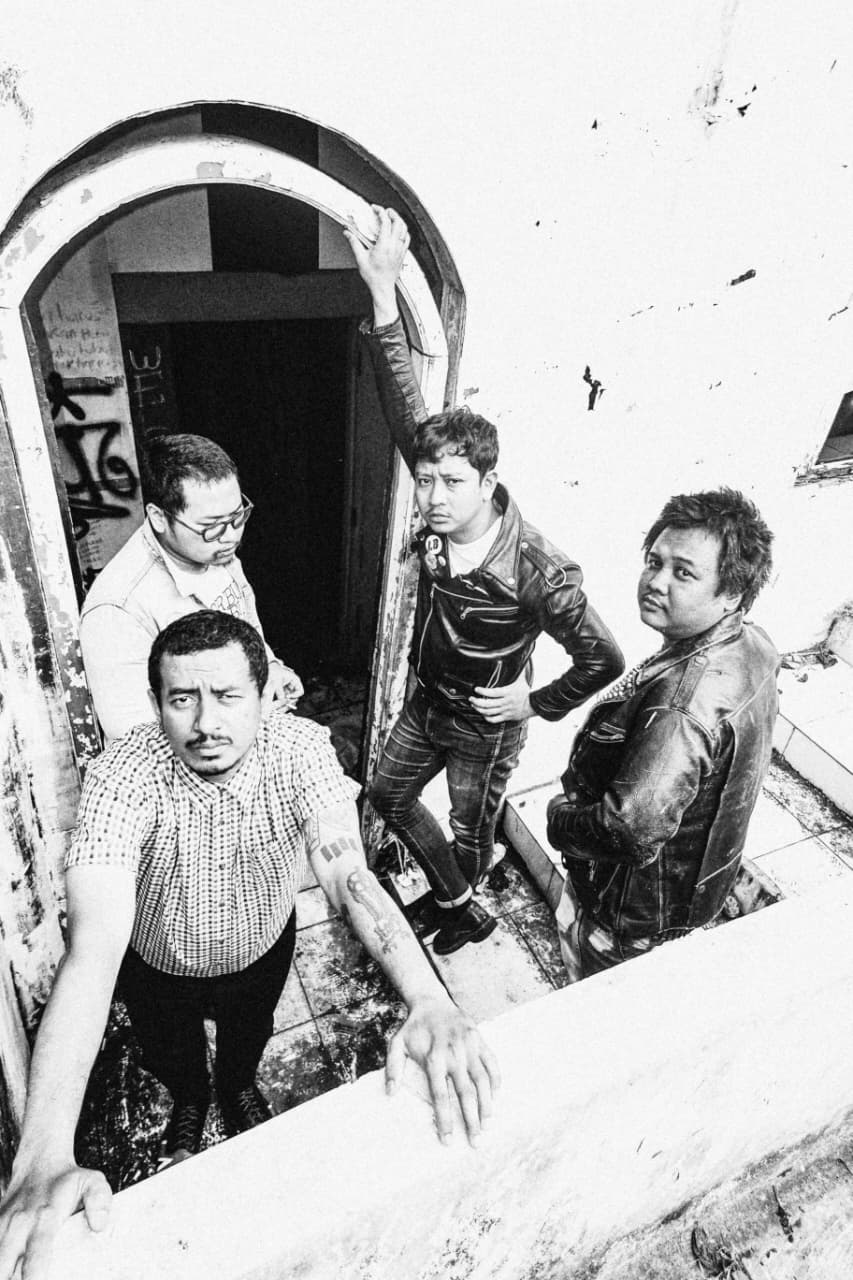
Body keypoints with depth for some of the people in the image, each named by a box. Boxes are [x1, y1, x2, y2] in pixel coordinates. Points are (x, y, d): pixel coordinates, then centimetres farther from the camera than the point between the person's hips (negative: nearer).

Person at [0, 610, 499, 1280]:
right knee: (172, 1061, 30)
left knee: (248, 1044, 32)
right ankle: (188, 1099, 66)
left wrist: (431, 1003, -57)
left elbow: (350, 878, -42)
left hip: (263, 953, 1)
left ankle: (239, 1085, 68)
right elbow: (95, 948, -47)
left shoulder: (301, 748, -33)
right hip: (160, 971, -1)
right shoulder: (123, 776, -38)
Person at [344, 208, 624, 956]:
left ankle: (461, 906, 55)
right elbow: (407, 410, -23)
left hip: (485, 729, -6)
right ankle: (454, 897, 49)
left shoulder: (537, 571, -34)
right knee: (389, 798, 24)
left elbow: (604, 661, -23)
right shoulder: (440, 519, -18)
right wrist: (384, 292, -31)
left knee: (471, 837, 18)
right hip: (426, 704, 6)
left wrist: (537, 704, -13)